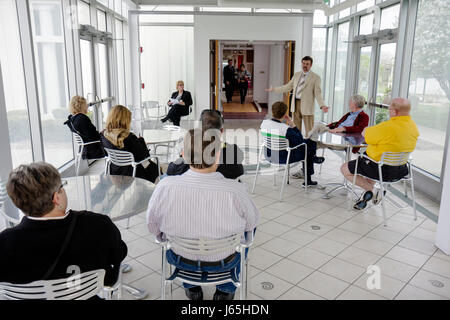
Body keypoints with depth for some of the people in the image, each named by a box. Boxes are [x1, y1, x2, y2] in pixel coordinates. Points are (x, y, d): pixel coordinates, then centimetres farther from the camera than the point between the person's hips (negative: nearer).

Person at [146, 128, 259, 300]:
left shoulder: (164, 187, -27)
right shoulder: (236, 191, -31)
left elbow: (153, 227, -9)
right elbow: (252, 223, -11)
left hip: (180, 259, 2)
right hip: (224, 262, -1)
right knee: (246, 231, 31)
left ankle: (191, 287, 46)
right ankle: (226, 290, 41)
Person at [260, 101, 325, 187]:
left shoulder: (264, 123, -11)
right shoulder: (285, 129, -32)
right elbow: (300, 140, -16)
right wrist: (292, 125, -15)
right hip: (283, 158, -7)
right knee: (311, 143, 14)